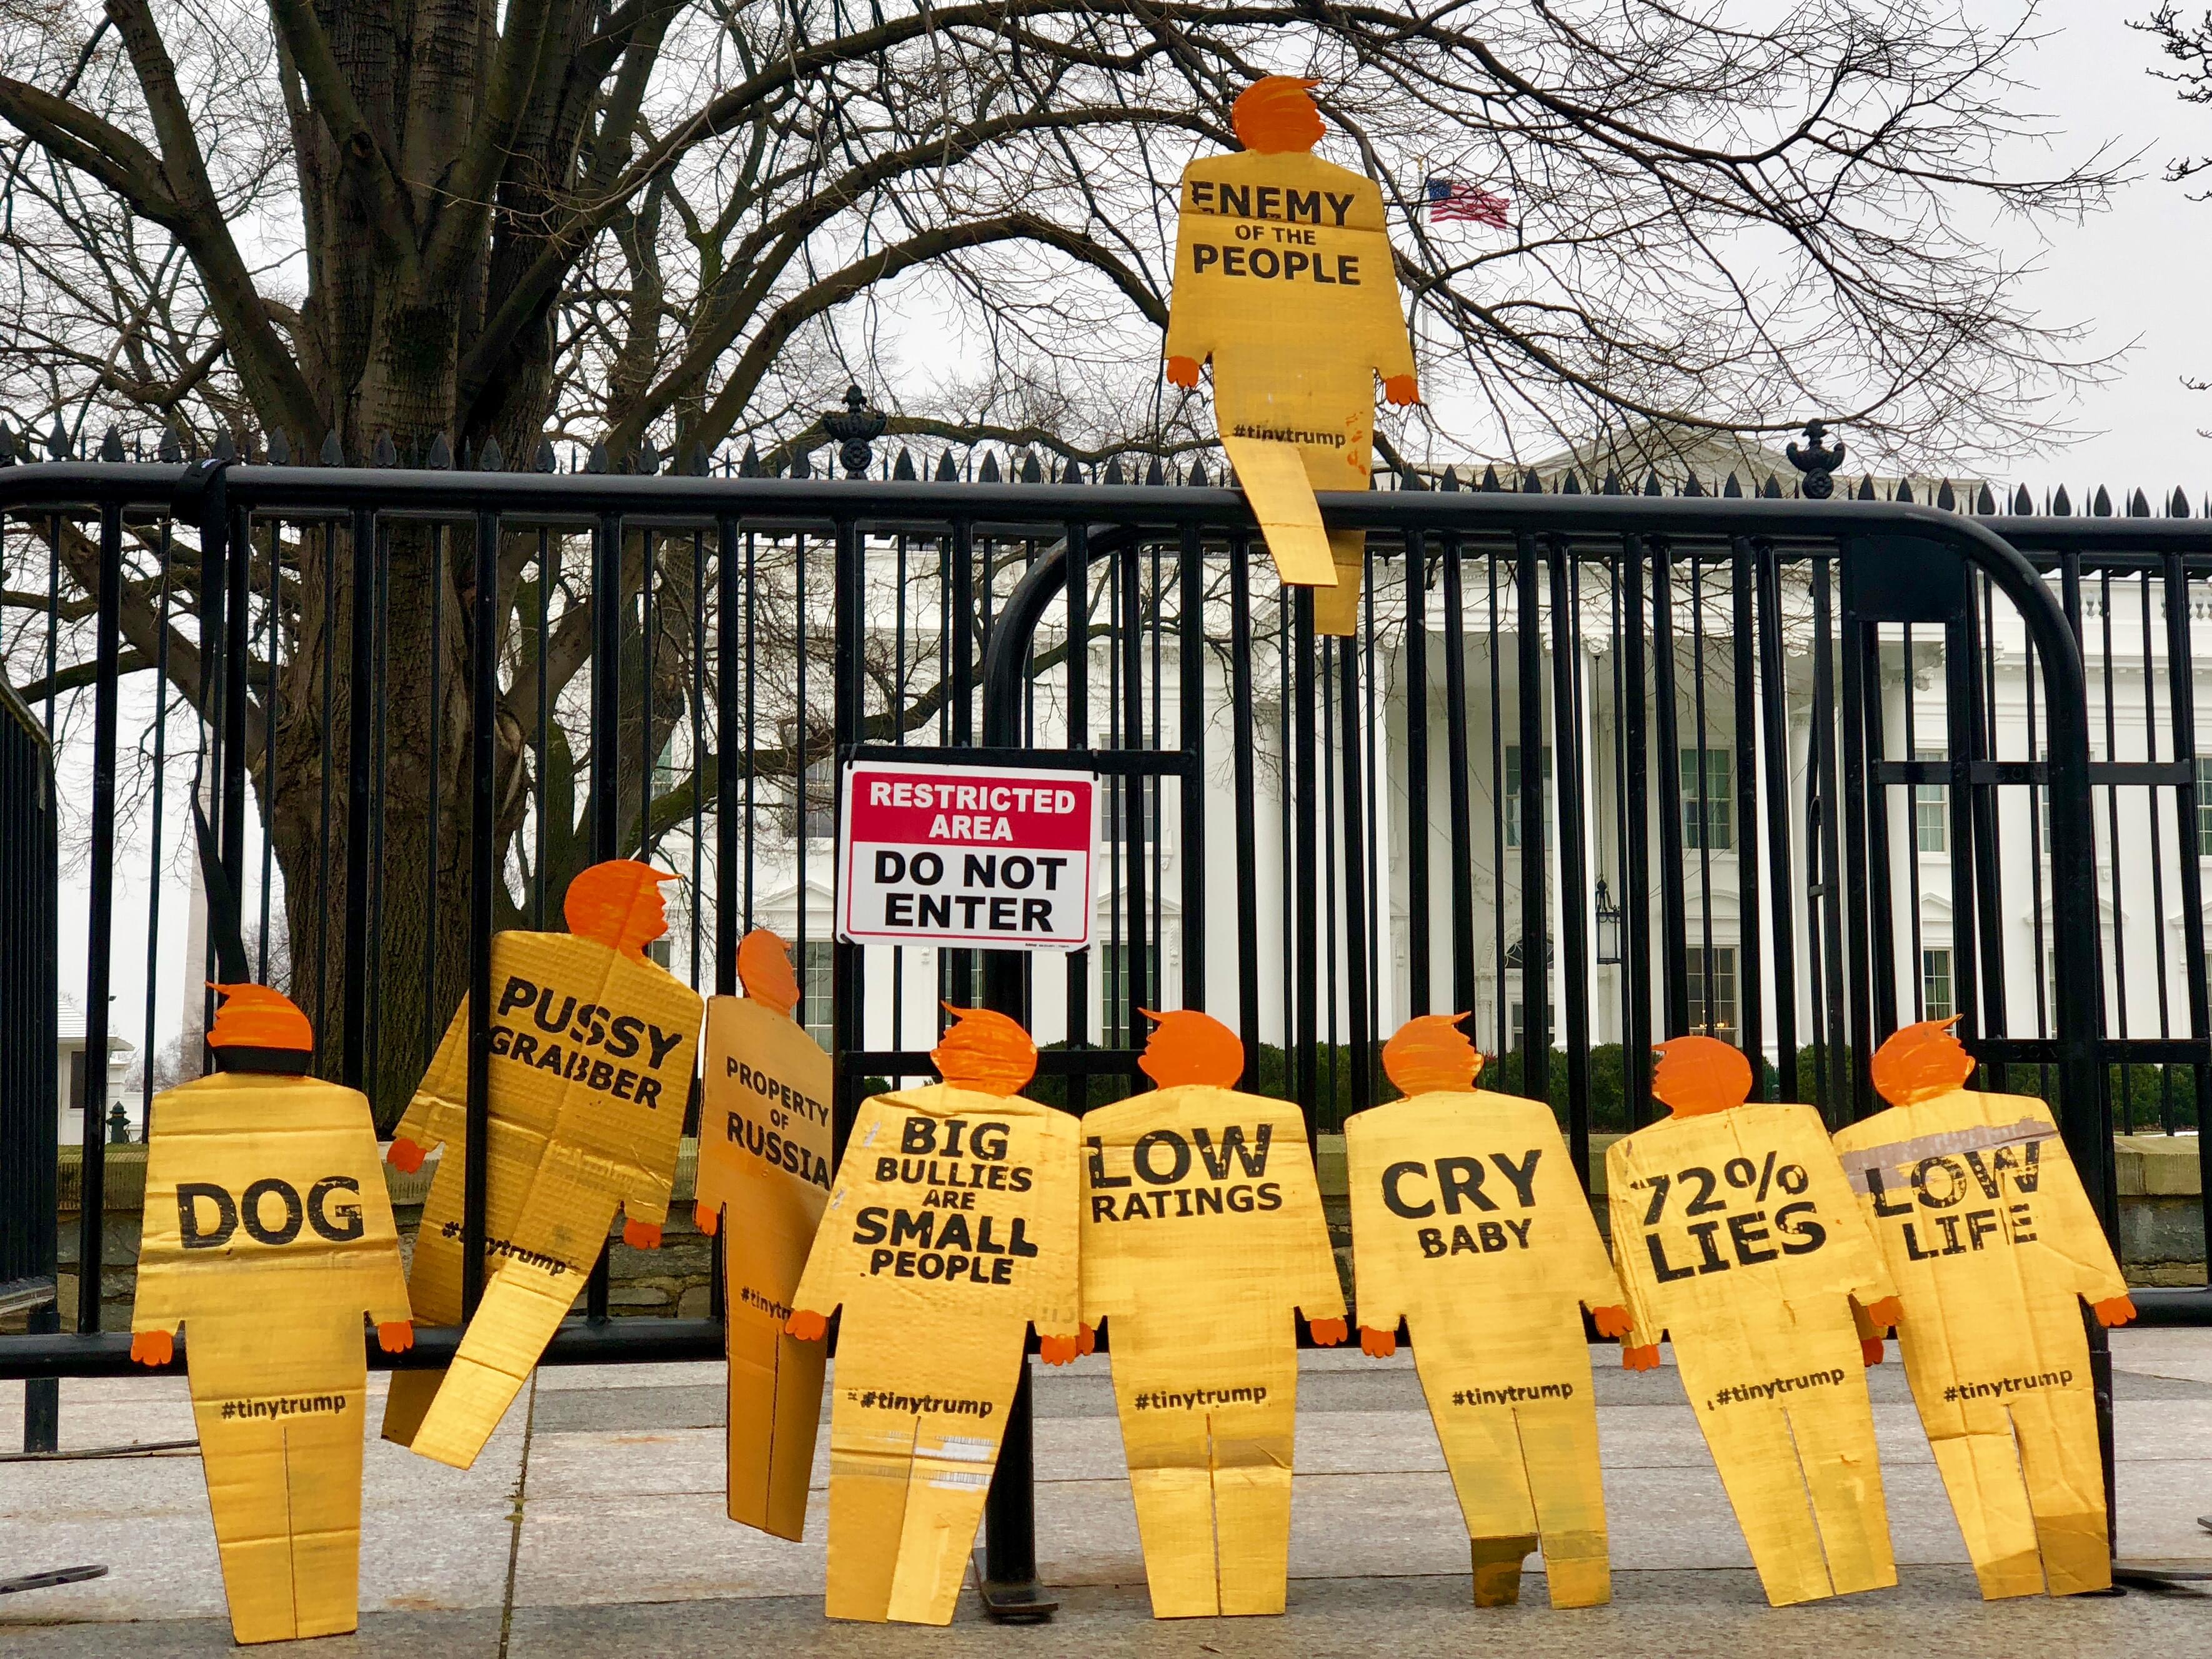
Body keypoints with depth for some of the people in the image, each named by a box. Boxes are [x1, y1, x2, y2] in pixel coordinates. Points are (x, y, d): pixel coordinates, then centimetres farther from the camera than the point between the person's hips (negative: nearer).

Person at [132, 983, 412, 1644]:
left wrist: (155, 1320, 1)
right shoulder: (344, 1106, 1)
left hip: (225, 1335, -1)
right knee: (325, 1477, 9)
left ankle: (260, 1618, 10)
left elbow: (168, 1230, -1)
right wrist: (390, 1309, 7)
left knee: (244, 1478, 6)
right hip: (326, 1332, 1)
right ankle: (330, 1613, 15)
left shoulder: (179, 1111, -1)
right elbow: (372, 1224, 3)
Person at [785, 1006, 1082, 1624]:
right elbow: (1056, 1241, 1)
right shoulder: (1050, 1131, 4)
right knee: (953, 1466, 5)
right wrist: (1058, 1322, 3)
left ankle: (856, 1600, 13)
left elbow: (843, 1213, 6)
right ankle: (921, 1603, 4)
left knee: (868, 1456, 9)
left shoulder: (882, 1113, 6)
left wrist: (815, 1301, 9)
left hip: (878, 1326, 1)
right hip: (983, 1337, -1)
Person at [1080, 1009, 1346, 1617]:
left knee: (1165, 1459, 5)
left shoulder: (1105, 1129, 5)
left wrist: (1081, 1314, 4)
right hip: (1251, 1321, 0)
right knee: (1254, 1457, 7)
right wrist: (1323, 1306, 6)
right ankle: (1256, 1593, 8)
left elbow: (1094, 1230, 3)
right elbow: (1301, 1221, 3)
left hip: (1148, 1324, 0)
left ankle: (1181, 1598, 4)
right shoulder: (1273, 1120, 4)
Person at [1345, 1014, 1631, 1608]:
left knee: (1476, 1439, 10)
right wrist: (1602, 1294, 5)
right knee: (1559, 1436, 6)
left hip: (1445, 1315, 0)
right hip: (1540, 1307, 0)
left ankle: (1497, 1547, -3)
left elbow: (1376, 1232, -1)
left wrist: (1376, 1315, 2)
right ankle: (1578, 1572, 3)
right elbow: (1568, 1215, 1)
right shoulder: (1527, 1117, 1)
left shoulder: (1371, 1131, 1)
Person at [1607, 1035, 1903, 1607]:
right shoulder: (1794, 1123, 1)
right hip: (1813, 1316, 0)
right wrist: (1873, 1287, 4)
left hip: (1711, 1334, 0)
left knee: (1753, 1456, 6)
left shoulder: (1631, 1156, 1)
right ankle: (1862, 1568, 11)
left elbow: (1634, 1256, 3)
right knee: (1839, 1442, 8)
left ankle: (1797, 1581, 6)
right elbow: (1841, 1214, 0)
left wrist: (1640, 1333, 9)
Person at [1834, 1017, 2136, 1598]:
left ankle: (2011, 1585, 3)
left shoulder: (1857, 1145, 3)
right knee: (2063, 1446, 9)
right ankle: (2084, 1583, 13)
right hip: (2041, 1318, 0)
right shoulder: (2021, 1114, 2)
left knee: (1977, 1457, 6)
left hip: (1939, 1336, 0)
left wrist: (1867, 1327, 11)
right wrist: (2104, 1285, 5)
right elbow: (2068, 1211, 0)